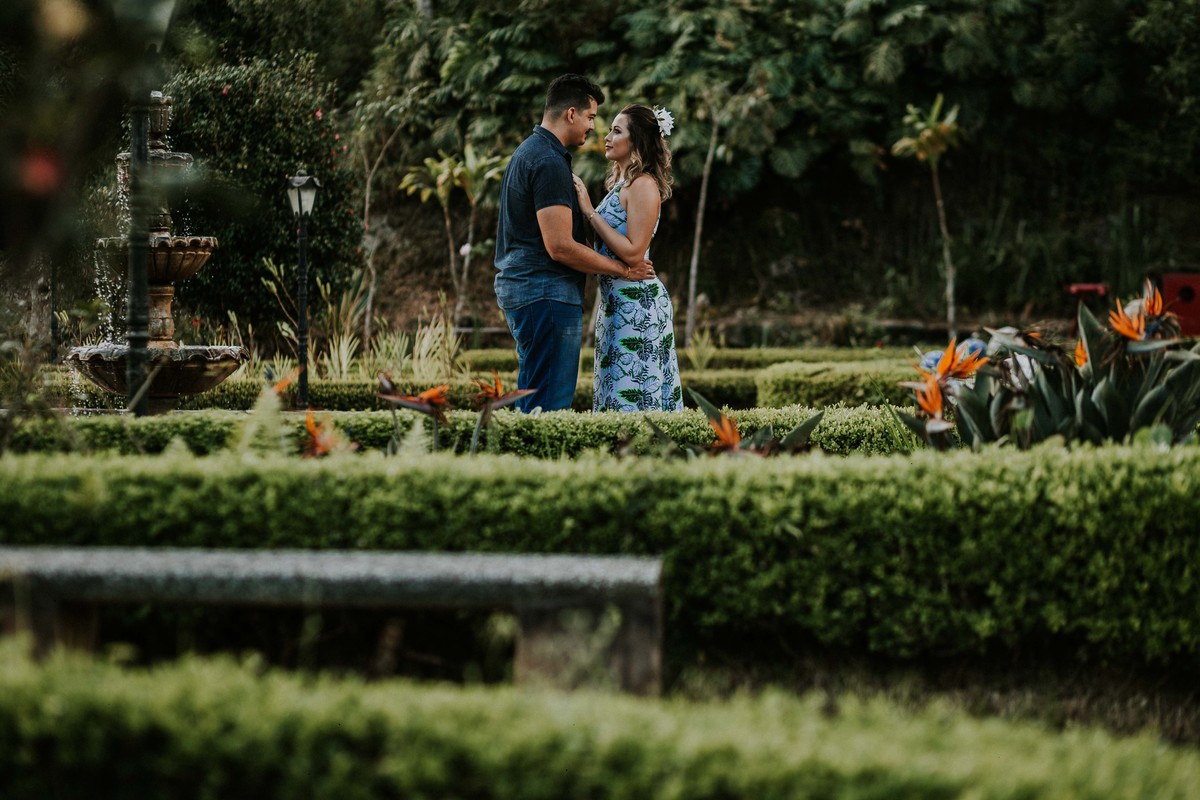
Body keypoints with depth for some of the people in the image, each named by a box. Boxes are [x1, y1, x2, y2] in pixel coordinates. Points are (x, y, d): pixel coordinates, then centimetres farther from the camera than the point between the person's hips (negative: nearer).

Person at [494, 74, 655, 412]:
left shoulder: (528, 152, 17)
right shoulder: (550, 162, -16)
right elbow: (560, 246, -20)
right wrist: (624, 269, -10)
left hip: (518, 287, 11)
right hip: (547, 294, -11)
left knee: (531, 404, 13)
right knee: (549, 409, -10)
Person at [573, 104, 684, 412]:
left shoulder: (643, 186, -13)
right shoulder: (620, 184, 16)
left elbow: (633, 253, -20)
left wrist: (590, 211, -17)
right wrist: (583, 206, 10)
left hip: (636, 302, -10)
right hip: (616, 301, 10)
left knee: (632, 396, -9)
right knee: (617, 397, 10)